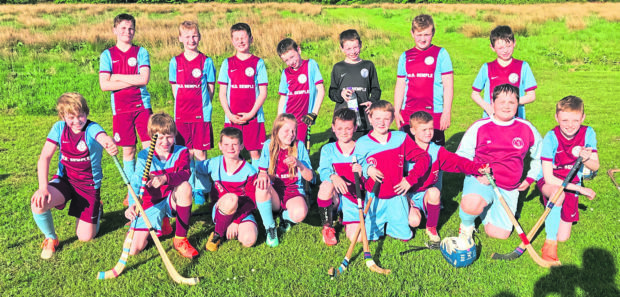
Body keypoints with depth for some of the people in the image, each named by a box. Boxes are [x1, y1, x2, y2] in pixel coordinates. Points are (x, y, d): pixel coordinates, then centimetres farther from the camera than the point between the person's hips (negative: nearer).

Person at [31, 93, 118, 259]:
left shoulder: (92, 128, -18)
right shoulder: (59, 128, -7)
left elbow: (103, 137, -44)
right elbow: (44, 157, -10)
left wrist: (110, 144, -70)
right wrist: (43, 187, -24)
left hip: (89, 184, -3)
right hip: (64, 180, 3)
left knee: (85, 237, -3)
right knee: (38, 203, -29)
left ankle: (97, 209, 33)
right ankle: (51, 239, 3)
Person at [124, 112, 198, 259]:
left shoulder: (181, 152, -9)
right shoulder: (144, 156, -8)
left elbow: (185, 174, -29)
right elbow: (136, 182, -18)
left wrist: (165, 178, -49)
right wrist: (132, 204, -37)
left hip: (172, 201, 0)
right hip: (150, 203, 1)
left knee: (185, 186, -37)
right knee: (133, 249, -11)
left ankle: (180, 239, -20)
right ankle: (159, 223, 22)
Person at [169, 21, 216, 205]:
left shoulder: (206, 61, 1)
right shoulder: (175, 62, 7)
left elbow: (211, 89, 4)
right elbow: (174, 88, 12)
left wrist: (202, 104, -4)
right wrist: (183, 105, 2)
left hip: (202, 114, -2)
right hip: (181, 114, 2)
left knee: (200, 153, -1)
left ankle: (200, 190, 10)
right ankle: (188, 188, 19)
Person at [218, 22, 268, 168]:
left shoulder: (258, 63, 2)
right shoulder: (227, 63, 8)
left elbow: (263, 92, -1)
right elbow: (222, 93, 6)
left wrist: (251, 114, -10)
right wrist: (229, 114, -7)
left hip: (253, 116, -1)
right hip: (232, 117, 2)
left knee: (255, 151, 2)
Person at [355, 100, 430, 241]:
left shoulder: (401, 138, -2)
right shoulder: (362, 144, -5)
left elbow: (424, 157, 1)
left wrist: (410, 179, -6)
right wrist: (366, 169, -19)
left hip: (397, 196, 1)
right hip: (374, 198, -1)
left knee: (404, 235, 4)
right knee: (370, 236, 0)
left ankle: (388, 225, 34)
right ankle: (379, 223, 32)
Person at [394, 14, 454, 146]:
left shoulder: (441, 54, 2)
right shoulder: (405, 56, 11)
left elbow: (448, 86, -1)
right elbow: (400, 86, 13)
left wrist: (447, 112, -7)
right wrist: (396, 112, 8)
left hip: (434, 114, -3)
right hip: (408, 115, 3)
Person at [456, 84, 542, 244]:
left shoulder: (527, 128, 4)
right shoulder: (479, 127, -4)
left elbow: (540, 156, 20)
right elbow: (462, 155, 0)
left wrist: (530, 179, 13)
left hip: (509, 190, 3)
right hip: (481, 181, -3)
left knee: (499, 234, -4)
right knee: (471, 205, -38)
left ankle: (487, 209, 29)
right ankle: (466, 225, -1)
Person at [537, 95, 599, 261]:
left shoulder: (588, 133, -11)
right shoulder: (551, 138, -21)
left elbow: (596, 167, -8)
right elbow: (549, 179, -23)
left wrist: (586, 159, -31)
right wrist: (581, 189, -24)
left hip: (572, 185, 3)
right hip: (549, 182, -3)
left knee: (563, 237, -4)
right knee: (559, 193, -42)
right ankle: (550, 243, -27)